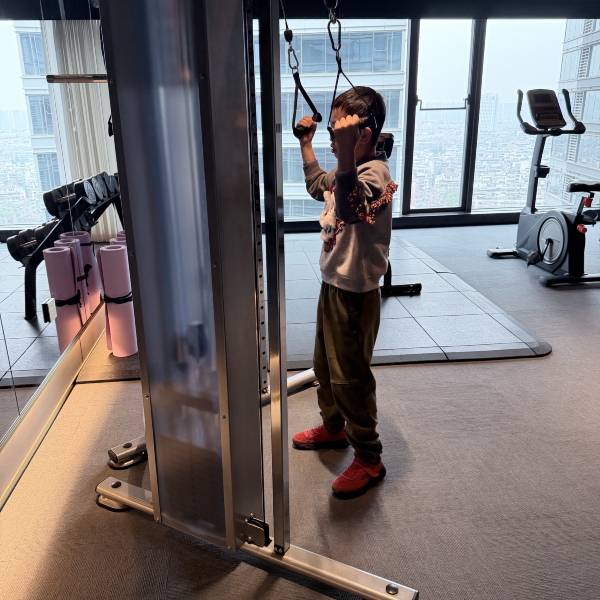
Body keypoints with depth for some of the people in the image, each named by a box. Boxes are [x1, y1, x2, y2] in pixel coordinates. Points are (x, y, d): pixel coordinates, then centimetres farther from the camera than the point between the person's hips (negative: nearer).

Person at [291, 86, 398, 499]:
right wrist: (306, 144, 26)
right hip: (333, 283, 10)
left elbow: (350, 210, -45)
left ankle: (369, 459, 20)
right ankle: (333, 428, 45)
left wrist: (346, 155, -56)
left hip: (355, 291, -10)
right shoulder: (351, 169, 8)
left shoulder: (374, 172, -23)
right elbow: (318, 186, 29)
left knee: (350, 376, 2)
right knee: (325, 365, 23)